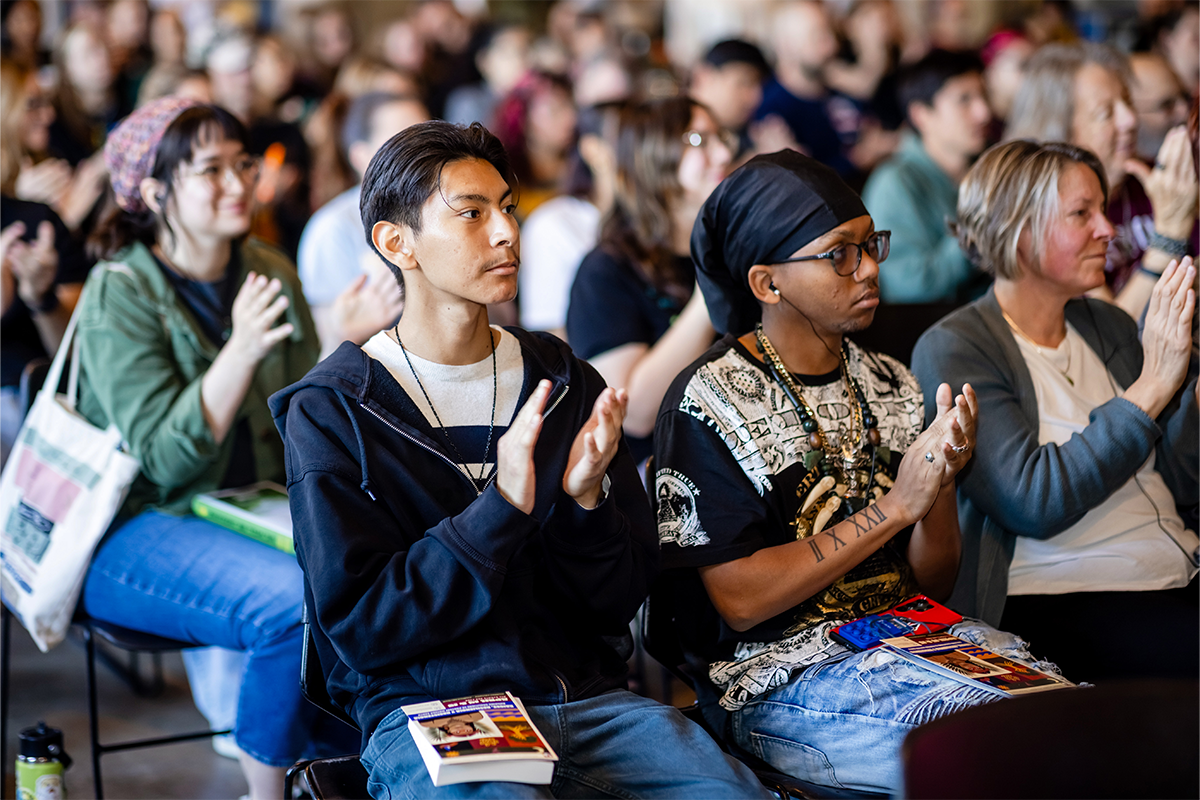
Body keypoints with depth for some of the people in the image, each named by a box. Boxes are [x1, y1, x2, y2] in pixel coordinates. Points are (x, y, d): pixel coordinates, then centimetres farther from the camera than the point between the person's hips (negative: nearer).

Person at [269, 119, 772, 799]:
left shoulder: (564, 382, 11)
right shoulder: (332, 411, -2)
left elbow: (623, 602, 10)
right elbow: (358, 629, -9)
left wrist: (585, 500, -11)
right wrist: (503, 508, -18)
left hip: (587, 694, 4)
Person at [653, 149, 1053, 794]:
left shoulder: (888, 385, 12)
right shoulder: (708, 401, -7)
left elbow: (932, 582, 12)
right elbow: (740, 601, -13)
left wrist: (942, 480, -9)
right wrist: (896, 505, -15)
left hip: (909, 638, 6)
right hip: (778, 677, -6)